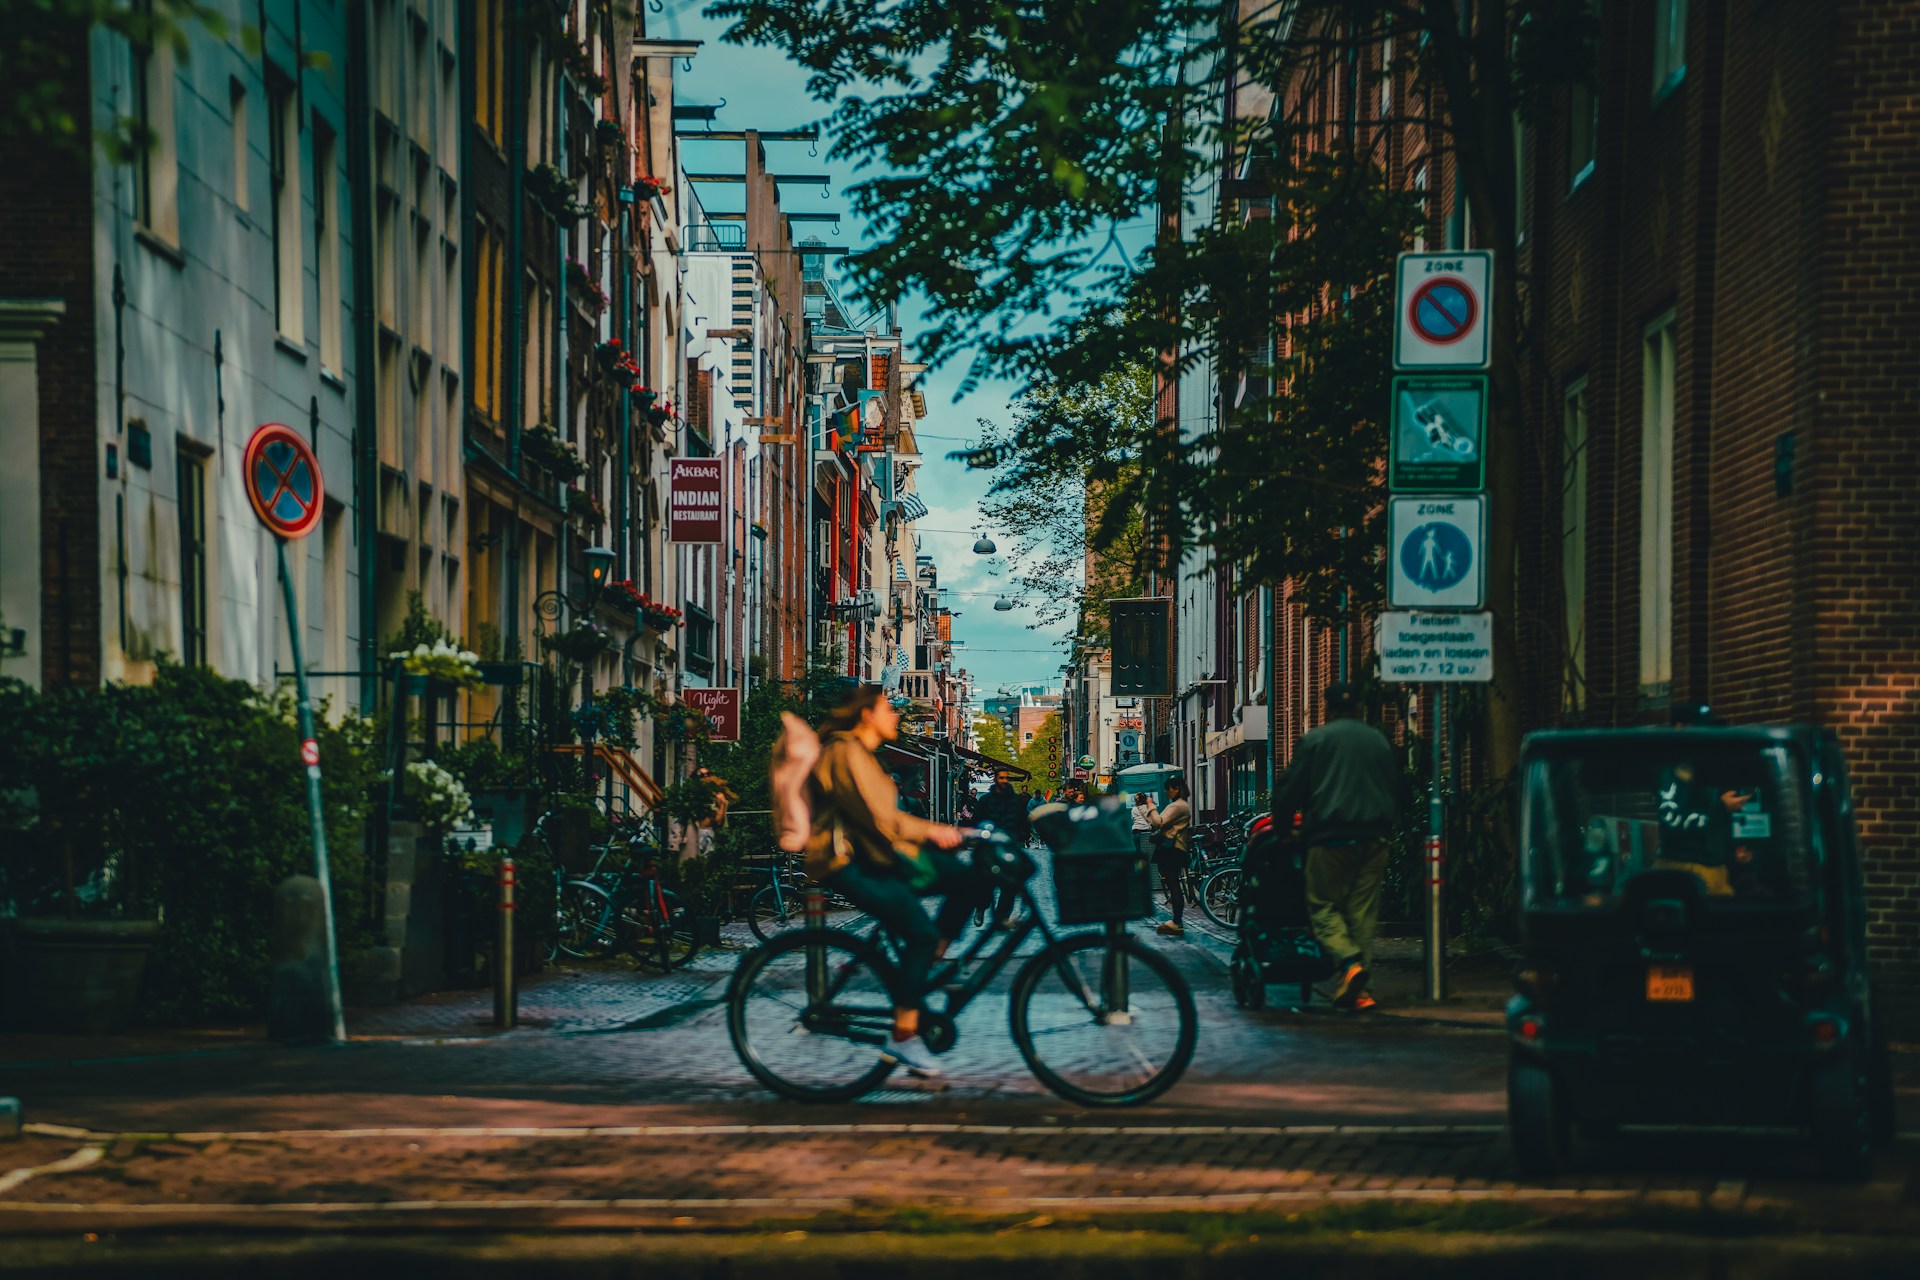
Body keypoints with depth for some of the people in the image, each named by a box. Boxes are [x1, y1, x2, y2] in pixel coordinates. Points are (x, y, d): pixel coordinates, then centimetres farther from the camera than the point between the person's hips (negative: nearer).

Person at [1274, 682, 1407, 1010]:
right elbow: (1400, 794, 21)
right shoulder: (1379, 740, 14)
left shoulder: (1315, 740, 1)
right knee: (1363, 911, 5)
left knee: (1323, 906, 2)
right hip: (1373, 839, 4)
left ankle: (1349, 962, -23)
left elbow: (1292, 790, 0)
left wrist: (1280, 815, 17)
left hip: (1330, 838, -4)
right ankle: (1358, 987, 0)